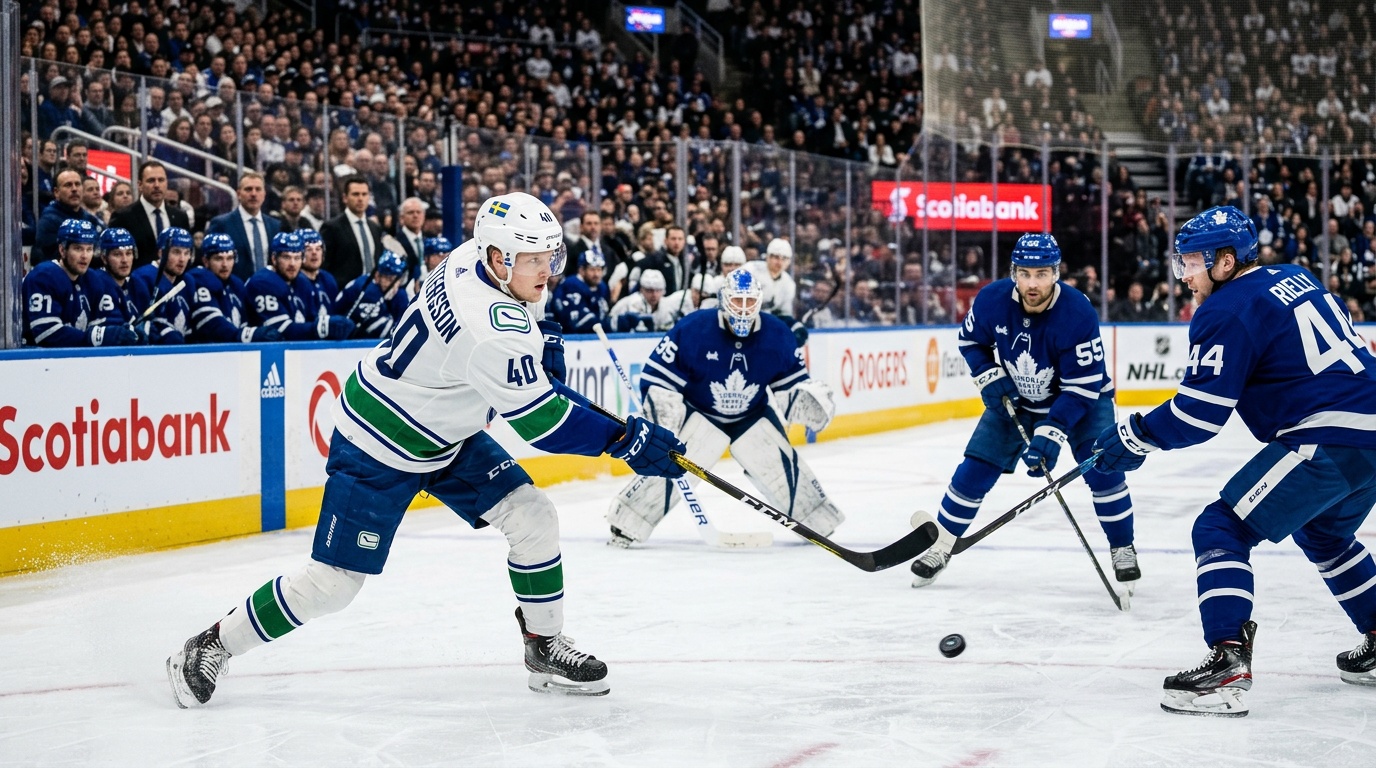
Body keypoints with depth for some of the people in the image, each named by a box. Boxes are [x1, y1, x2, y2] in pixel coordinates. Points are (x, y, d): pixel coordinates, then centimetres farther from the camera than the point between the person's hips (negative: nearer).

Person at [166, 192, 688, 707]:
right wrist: (624, 439, -26)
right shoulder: (493, 331, -34)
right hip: (377, 451, -9)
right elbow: (536, 420, -29)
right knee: (332, 584, -3)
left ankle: (545, 648, 12)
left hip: (446, 433, 9)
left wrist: (535, 351, 9)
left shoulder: (473, 257, -9)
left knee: (532, 518, -2)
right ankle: (213, 647, 14)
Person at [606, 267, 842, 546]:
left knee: (782, 466, -4)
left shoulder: (777, 335, -13)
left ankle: (819, 523, 16)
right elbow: (657, 374, -18)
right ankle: (626, 526, -7)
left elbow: (791, 380, 0)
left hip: (753, 416, 3)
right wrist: (664, 408, -30)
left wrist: (808, 399, -19)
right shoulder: (693, 329, -23)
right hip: (699, 414, -3)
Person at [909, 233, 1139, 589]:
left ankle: (1123, 550, 2)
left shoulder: (1079, 314, -33)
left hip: (1083, 399, -3)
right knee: (975, 470, -1)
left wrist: (1050, 435, -38)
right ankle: (941, 546, 15)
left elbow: (1082, 389, -30)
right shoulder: (992, 300, -22)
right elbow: (970, 340, 1)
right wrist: (989, 378, -15)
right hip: (1014, 399, 3)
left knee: (1103, 469, -19)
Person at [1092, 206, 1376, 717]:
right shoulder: (1294, 278, 18)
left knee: (1222, 530, -6)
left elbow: (1199, 413, -11)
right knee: (1323, 535, 32)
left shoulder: (1227, 312, -8)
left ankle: (1227, 665, -17)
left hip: (1329, 438, -9)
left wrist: (1134, 437, 1)